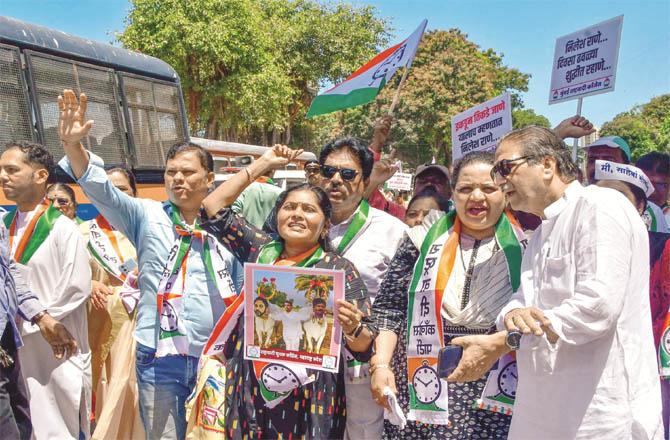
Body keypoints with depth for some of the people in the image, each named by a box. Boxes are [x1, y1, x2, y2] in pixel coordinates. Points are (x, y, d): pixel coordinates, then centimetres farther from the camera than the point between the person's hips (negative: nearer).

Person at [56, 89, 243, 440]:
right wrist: (72, 145, -28)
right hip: (161, 361, -1)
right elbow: (100, 189, -12)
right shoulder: (148, 217, 2)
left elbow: (244, 291, 8)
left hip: (216, 359, 1)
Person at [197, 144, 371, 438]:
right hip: (250, 394, 3)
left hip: (309, 400, -3)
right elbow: (213, 208, 7)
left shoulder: (338, 268, -4)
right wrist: (262, 164, 7)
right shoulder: (260, 250, 7)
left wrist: (351, 326, -29)